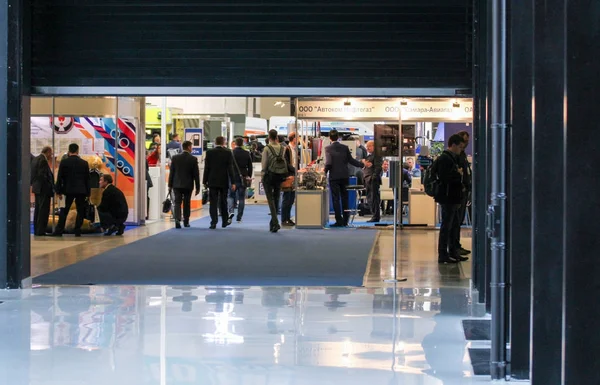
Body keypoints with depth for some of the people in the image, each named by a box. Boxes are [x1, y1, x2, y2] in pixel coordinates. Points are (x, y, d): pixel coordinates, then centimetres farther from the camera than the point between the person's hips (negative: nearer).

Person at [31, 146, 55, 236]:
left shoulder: (35, 159, 12)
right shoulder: (43, 160, -16)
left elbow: (32, 174, 15)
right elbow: (42, 175, -21)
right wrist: (50, 186, -15)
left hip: (37, 188, 10)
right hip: (44, 188, -10)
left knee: (37, 209, 14)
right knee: (44, 210, -6)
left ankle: (36, 230, 19)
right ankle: (40, 231, -7)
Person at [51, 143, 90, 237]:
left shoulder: (64, 162, -2)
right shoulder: (84, 163, 3)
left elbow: (60, 178, -1)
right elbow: (87, 179, 6)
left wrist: (59, 191, 5)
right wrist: (88, 193, 11)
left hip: (68, 190, -1)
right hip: (81, 191, 1)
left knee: (64, 211, 4)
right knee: (80, 211, 6)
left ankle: (59, 231, 0)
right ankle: (77, 231, 3)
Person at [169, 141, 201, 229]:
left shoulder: (175, 158, -1)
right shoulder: (193, 159, -7)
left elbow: (171, 172, 2)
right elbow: (196, 174, -5)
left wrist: (170, 185, 9)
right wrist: (197, 187, 2)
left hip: (177, 185, 1)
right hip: (188, 185, -1)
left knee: (177, 203, -1)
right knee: (187, 203, 12)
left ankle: (177, 220, -20)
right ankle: (186, 222, 19)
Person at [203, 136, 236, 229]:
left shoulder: (209, 152, -3)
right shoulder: (228, 153, -5)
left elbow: (206, 168, -2)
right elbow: (230, 168, -7)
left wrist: (205, 181, 4)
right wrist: (233, 182, -4)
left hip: (213, 181, 0)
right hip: (224, 182, 0)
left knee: (213, 202, -1)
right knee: (223, 202, 13)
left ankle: (213, 222, -9)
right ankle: (225, 221, 23)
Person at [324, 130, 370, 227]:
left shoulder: (328, 148, -9)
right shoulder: (345, 148, 3)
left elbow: (328, 163, -16)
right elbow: (351, 160, 7)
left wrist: (324, 172, -1)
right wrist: (362, 164, 19)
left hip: (334, 177, -4)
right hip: (344, 176, 4)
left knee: (336, 199, -1)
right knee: (344, 198, 12)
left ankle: (339, 221, -3)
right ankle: (345, 220, 15)